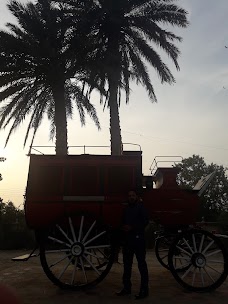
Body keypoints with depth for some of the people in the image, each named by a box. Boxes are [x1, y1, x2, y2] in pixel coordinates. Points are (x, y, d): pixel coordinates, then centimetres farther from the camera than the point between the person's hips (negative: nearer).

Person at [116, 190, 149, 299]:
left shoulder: (140, 207, -2)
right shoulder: (126, 209, 16)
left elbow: (145, 221, -12)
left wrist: (132, 227, -18)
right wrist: (124, 227, -1)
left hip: (138, 238, -7)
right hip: (127, 239, 7)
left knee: (141, 264, -3)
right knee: (127, 264, 12)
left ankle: (144, 290, 4)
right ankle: (127, 287, 23)